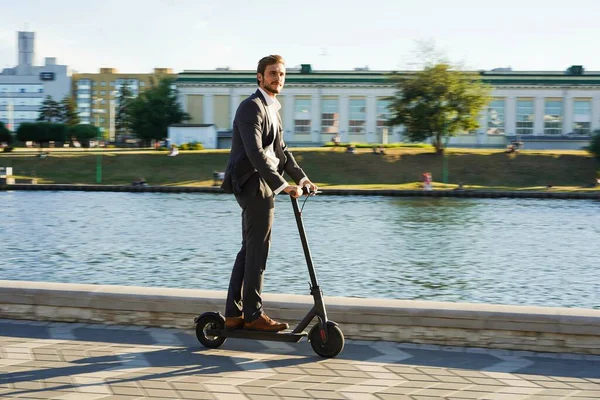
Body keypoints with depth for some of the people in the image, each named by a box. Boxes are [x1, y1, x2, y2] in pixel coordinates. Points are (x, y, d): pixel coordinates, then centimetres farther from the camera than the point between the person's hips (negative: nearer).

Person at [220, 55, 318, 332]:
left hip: (261, 186, 10)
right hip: (253, 183, -10)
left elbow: (280, 150, 24)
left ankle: (234, 314, 15)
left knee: (248, 250, 11)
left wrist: (301, 177, 11)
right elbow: (255, 153, -23)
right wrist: (282, 185, -28)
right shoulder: (252, 107, -13)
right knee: (258, 250, -7)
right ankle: (254, 314, -2)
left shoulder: (272, 109, 20)